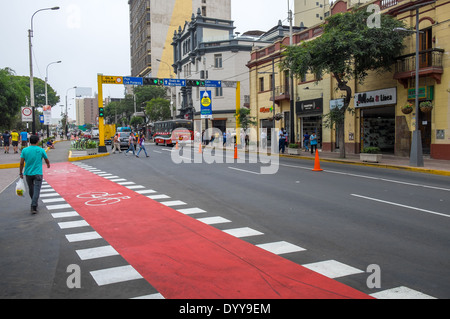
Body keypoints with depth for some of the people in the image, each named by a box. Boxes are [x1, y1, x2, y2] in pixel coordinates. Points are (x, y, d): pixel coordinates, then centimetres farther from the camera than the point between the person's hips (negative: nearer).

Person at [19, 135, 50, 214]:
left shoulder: (25, 150, -1)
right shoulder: (41, 150, -5)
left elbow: (22, 163, -2)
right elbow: (47, 160, 10)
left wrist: (21, 173, 8)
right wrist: (48, 164, 32)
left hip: (28, 173, 3)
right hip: (38, 173, -3)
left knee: (31, 189, 19)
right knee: (36, 190, -5)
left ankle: (34, 204, 34)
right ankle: (34, 207, -14)